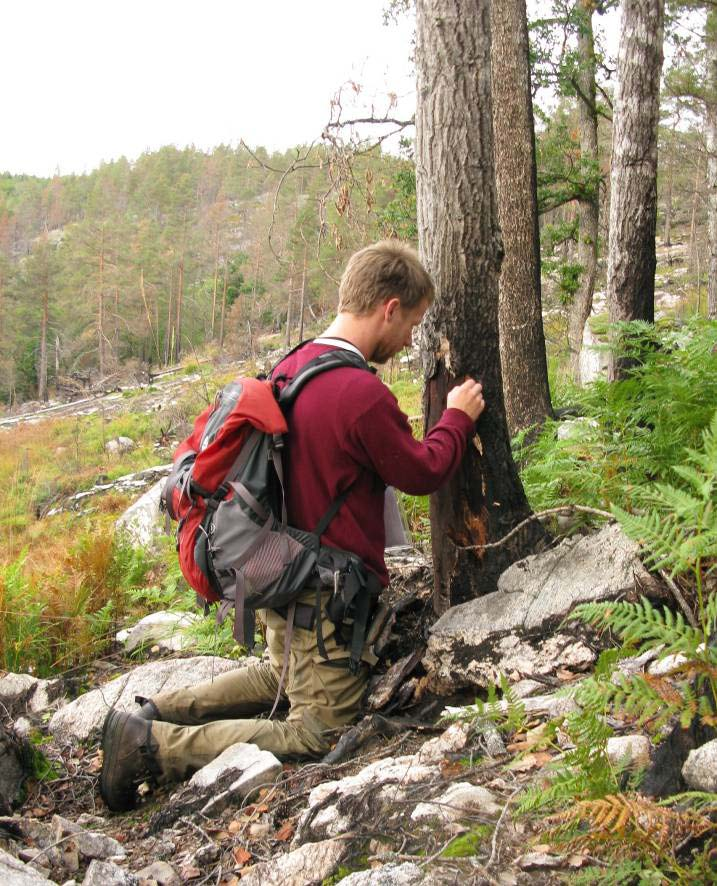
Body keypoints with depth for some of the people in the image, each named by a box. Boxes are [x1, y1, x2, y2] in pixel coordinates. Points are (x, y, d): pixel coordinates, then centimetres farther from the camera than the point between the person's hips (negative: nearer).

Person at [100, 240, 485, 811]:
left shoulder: (292, 366, 2)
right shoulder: (363, 394, -25)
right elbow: (422, 473, -10)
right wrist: (458, 417, 6)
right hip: (332, 592, -9)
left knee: (285, 674, 34)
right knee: (314, 736, 3)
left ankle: (156, 711, 20)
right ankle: (151, 744, -4)